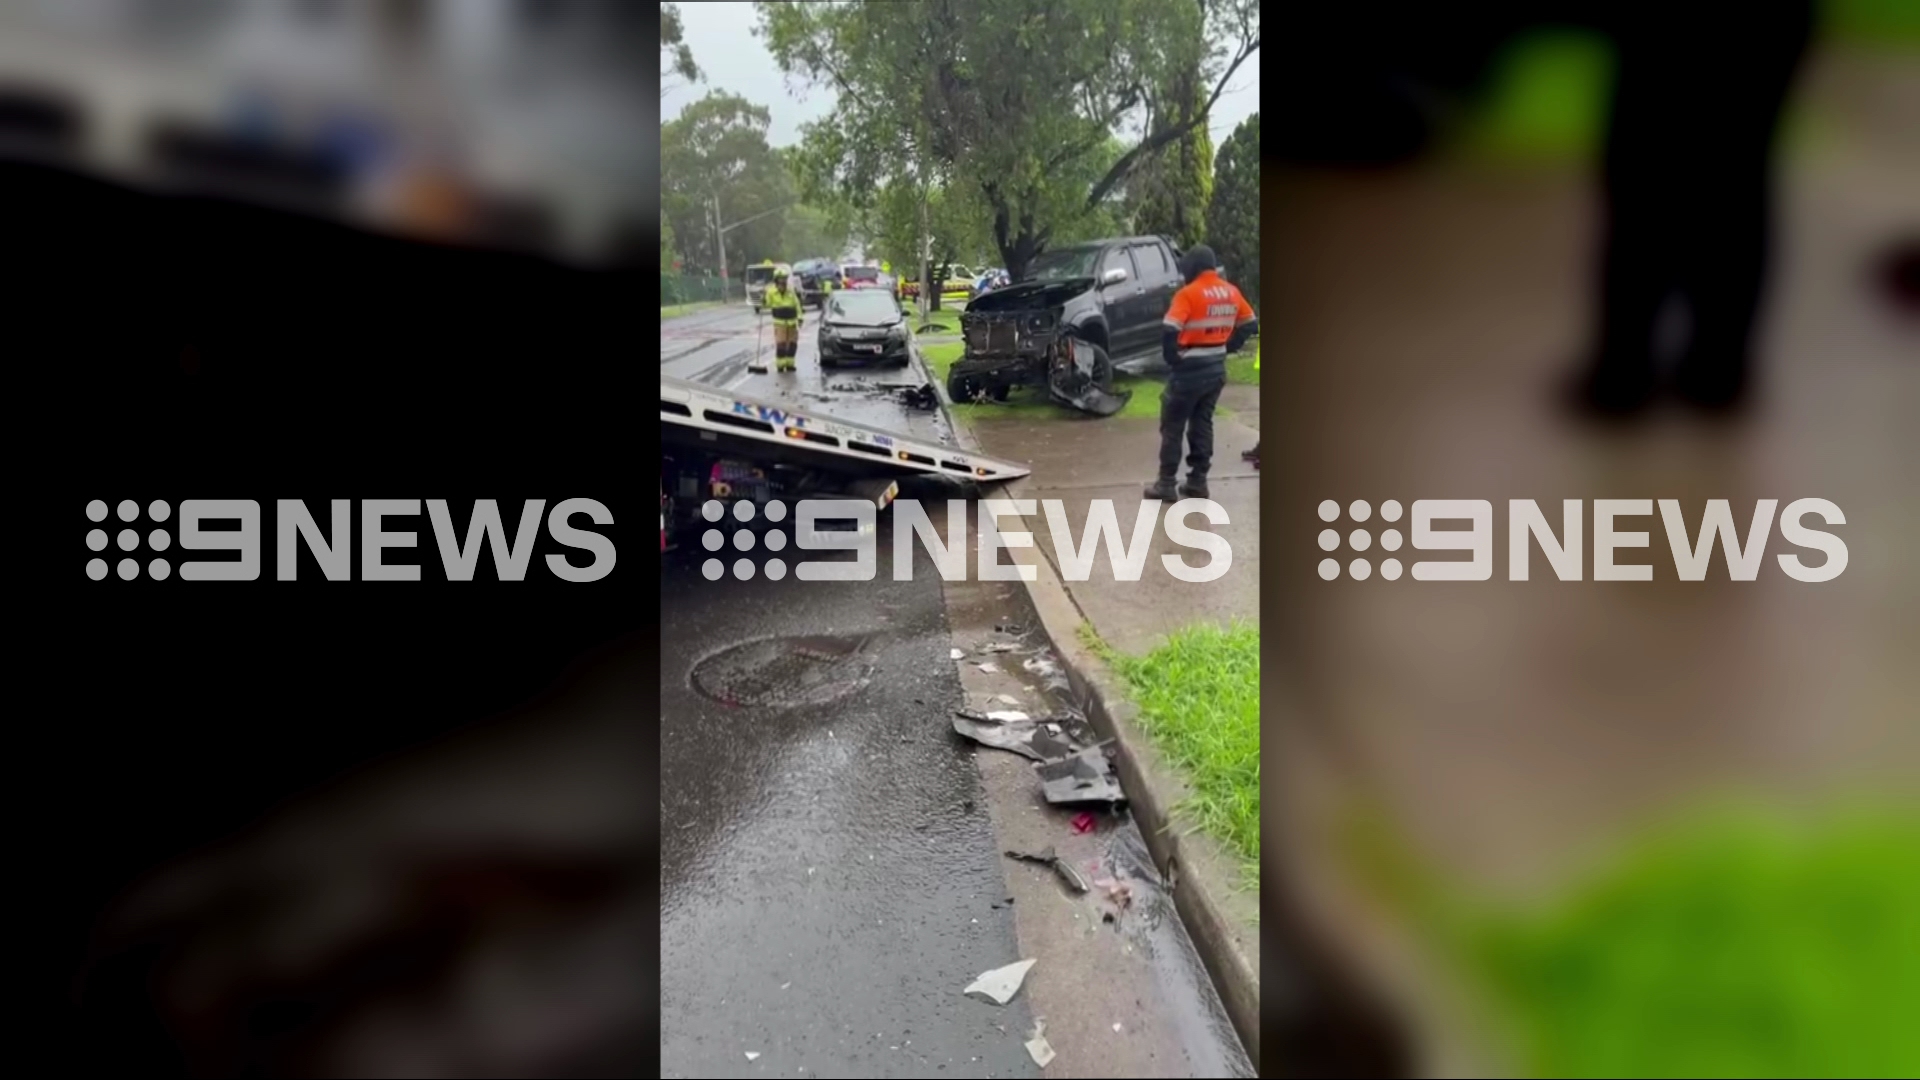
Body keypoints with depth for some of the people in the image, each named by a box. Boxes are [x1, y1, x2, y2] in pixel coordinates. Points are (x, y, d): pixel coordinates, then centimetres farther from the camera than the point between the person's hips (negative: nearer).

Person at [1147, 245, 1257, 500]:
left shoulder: (1189, 293, -16)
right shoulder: (1231, 292, 5)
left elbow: (1168, 331, -24)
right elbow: (1251, 325, 14)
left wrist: (1172, 357, -10)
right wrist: (1224, 345, 16)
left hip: (1191, 369, -7)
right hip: (1217, 368, 7)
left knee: (1173, 425, 2)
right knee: (1202, 423, 16)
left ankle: (1166, 484, 3)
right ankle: (1198, 481, 17)